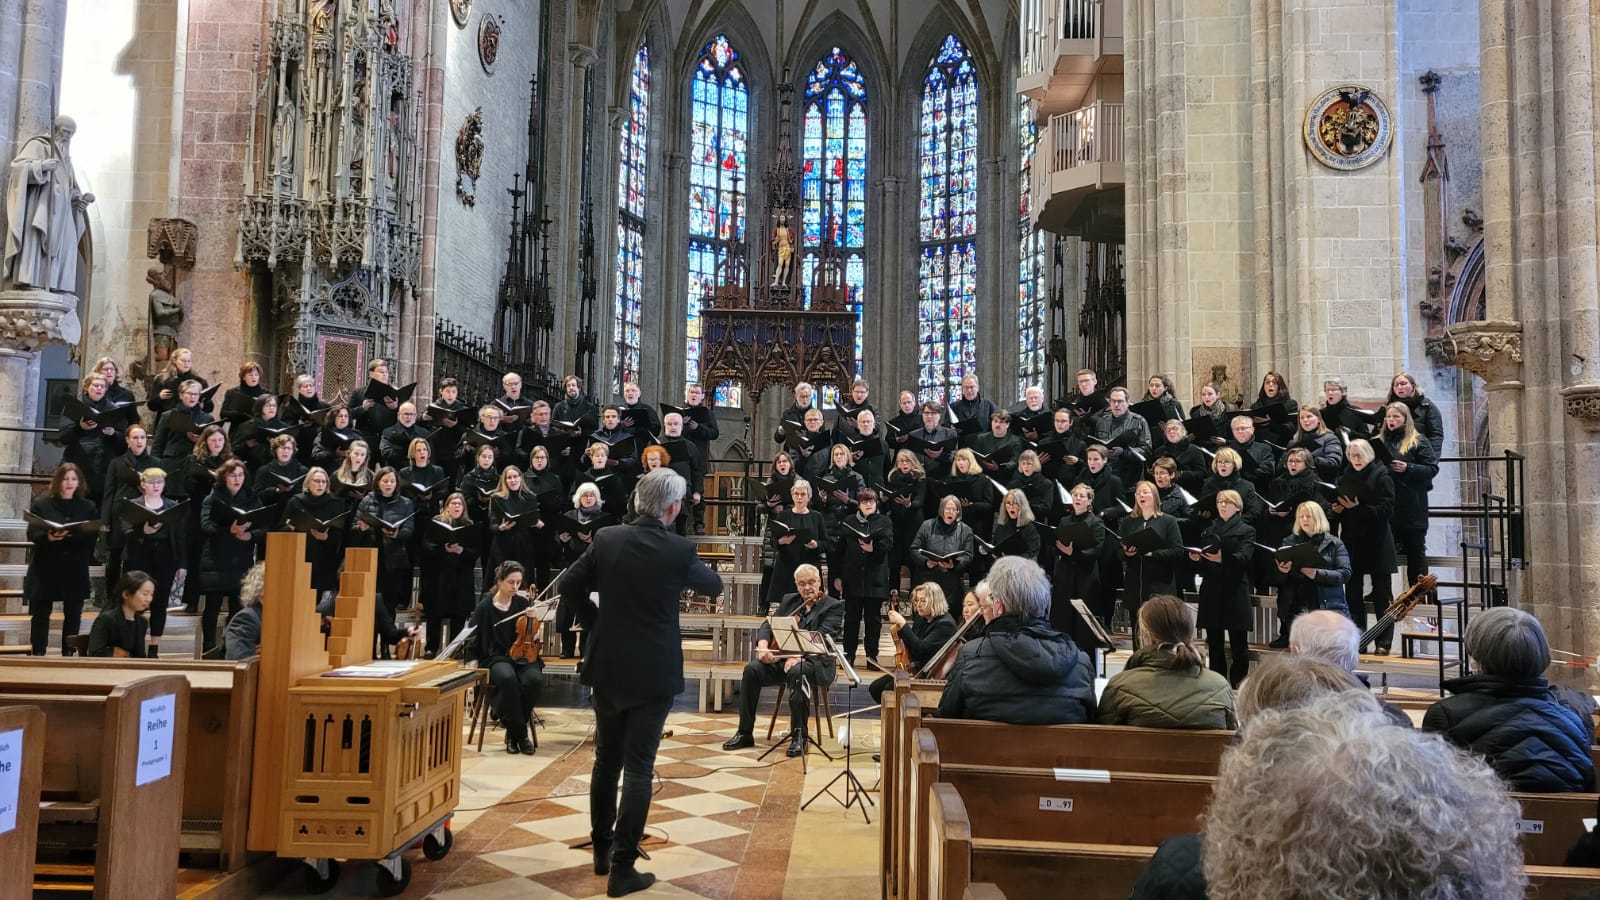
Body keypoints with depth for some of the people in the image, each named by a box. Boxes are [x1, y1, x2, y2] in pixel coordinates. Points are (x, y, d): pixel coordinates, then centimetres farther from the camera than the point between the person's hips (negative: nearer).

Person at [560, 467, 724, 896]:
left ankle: (602, 850, 30)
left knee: (606, 760, 17)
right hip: (653, 673, -4)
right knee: (638, 767, 2)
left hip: (607, 668, 4)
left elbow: (569, 586, 2)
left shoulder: (606, 539, -5)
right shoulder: (680, 550, -13)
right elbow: (714, 587, 5)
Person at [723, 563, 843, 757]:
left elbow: (823, 638, -14)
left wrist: (800, 654, -29)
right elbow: (768, 625, 10)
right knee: (752, 669, -22)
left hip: (815, 661, -5)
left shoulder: (833, 606, 1)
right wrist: (763, 646, -13)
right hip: (781, 659, 5)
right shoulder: (788, 601, 18)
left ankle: (799, 736, -27)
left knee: (798, 672, -38)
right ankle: (745, 733, -14)